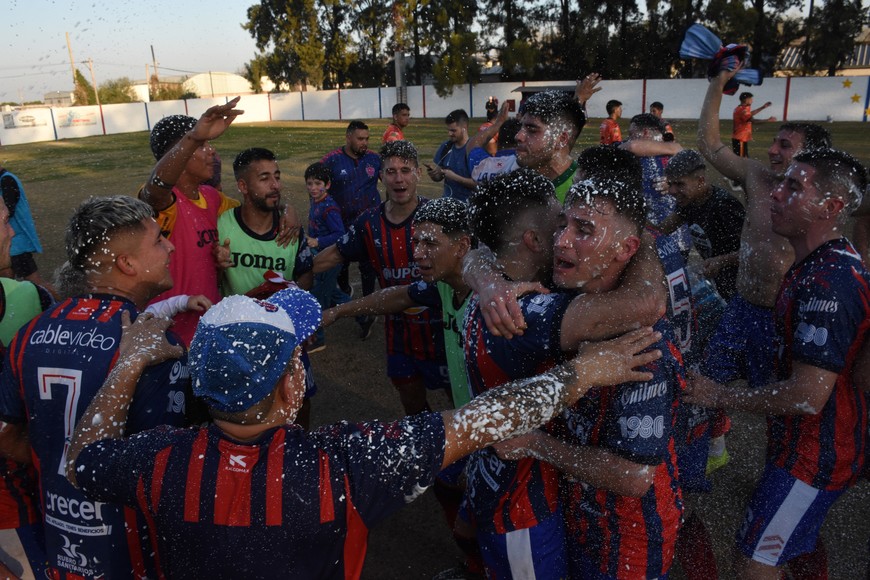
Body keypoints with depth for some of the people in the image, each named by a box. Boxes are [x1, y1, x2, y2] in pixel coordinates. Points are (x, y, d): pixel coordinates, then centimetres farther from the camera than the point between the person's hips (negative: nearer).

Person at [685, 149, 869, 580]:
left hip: (816, 452, -10)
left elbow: (808, 396, -30)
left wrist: (719, 396, -21)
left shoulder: (827, 282, -29)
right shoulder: (831, 262, 5)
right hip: (812, 443, 10)